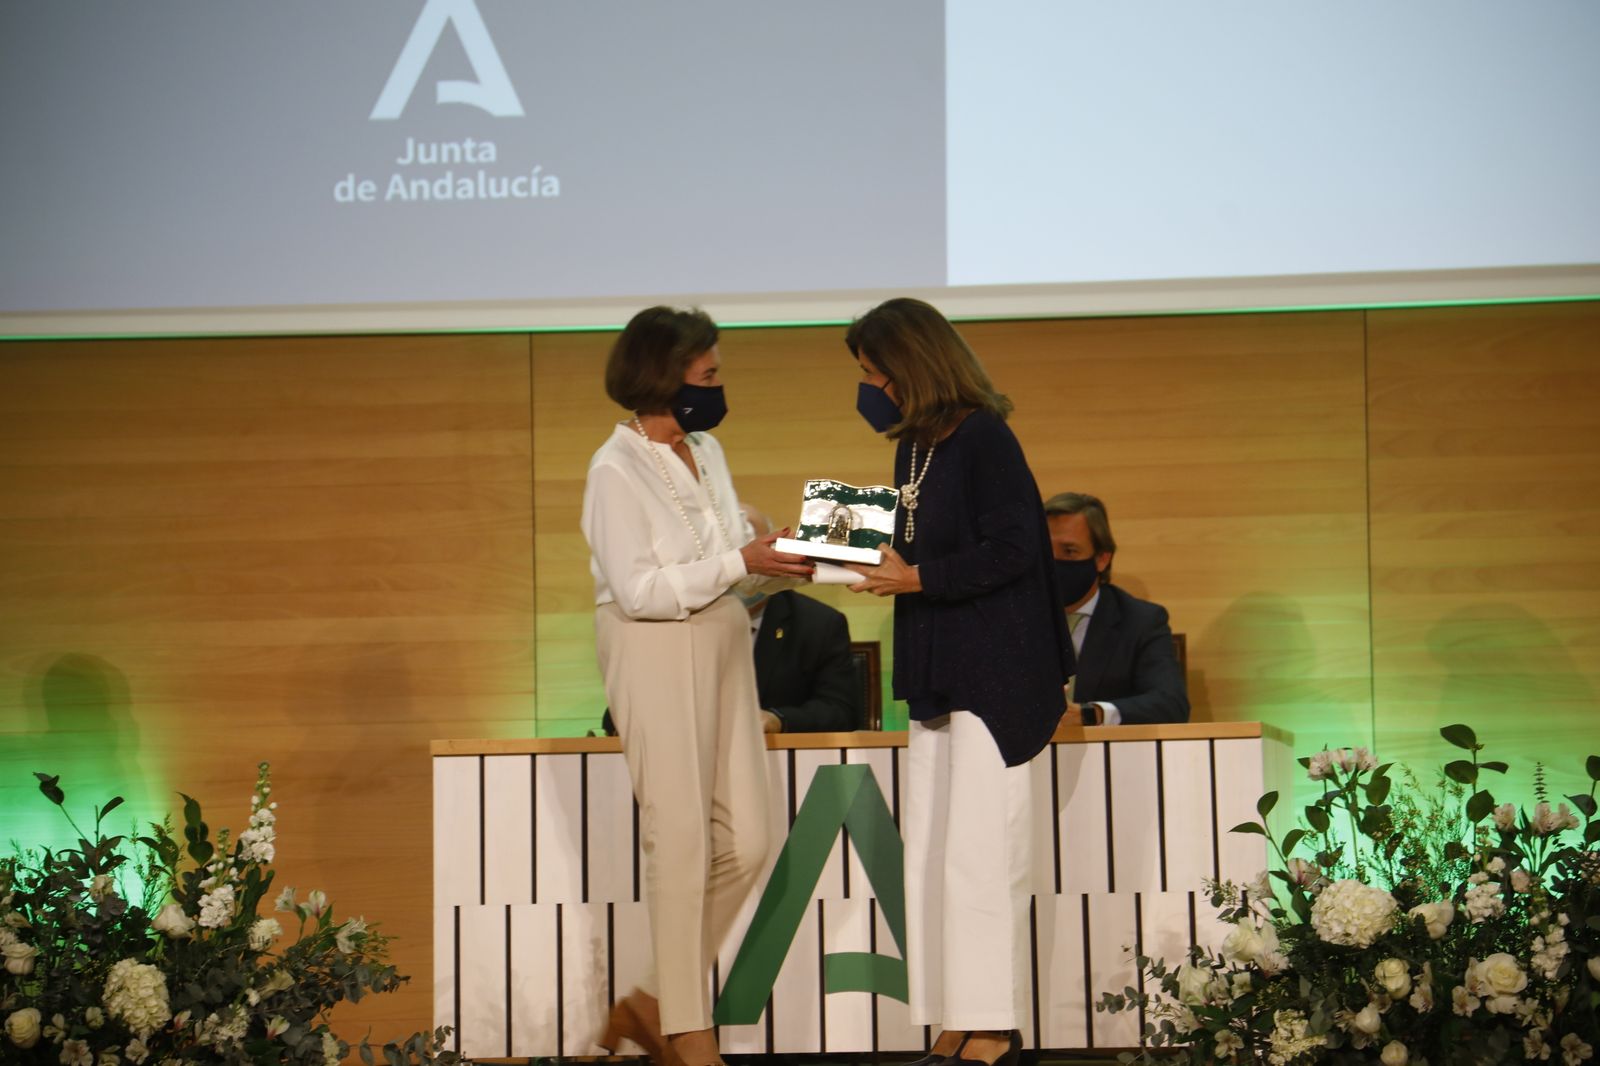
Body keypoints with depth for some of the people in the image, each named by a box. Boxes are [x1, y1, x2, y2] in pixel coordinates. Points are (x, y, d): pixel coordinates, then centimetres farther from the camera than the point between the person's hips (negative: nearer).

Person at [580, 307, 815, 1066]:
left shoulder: (706, 451, 11)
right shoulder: (616, 470, -12)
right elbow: (639, 589, -18)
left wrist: (784, 558, 0)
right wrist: (739, 563, -20)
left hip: (721, 649, 8)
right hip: (657, 657, -8)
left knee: (744, 842, 6)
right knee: (682, 841, -3)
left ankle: (653, 1002, 20)